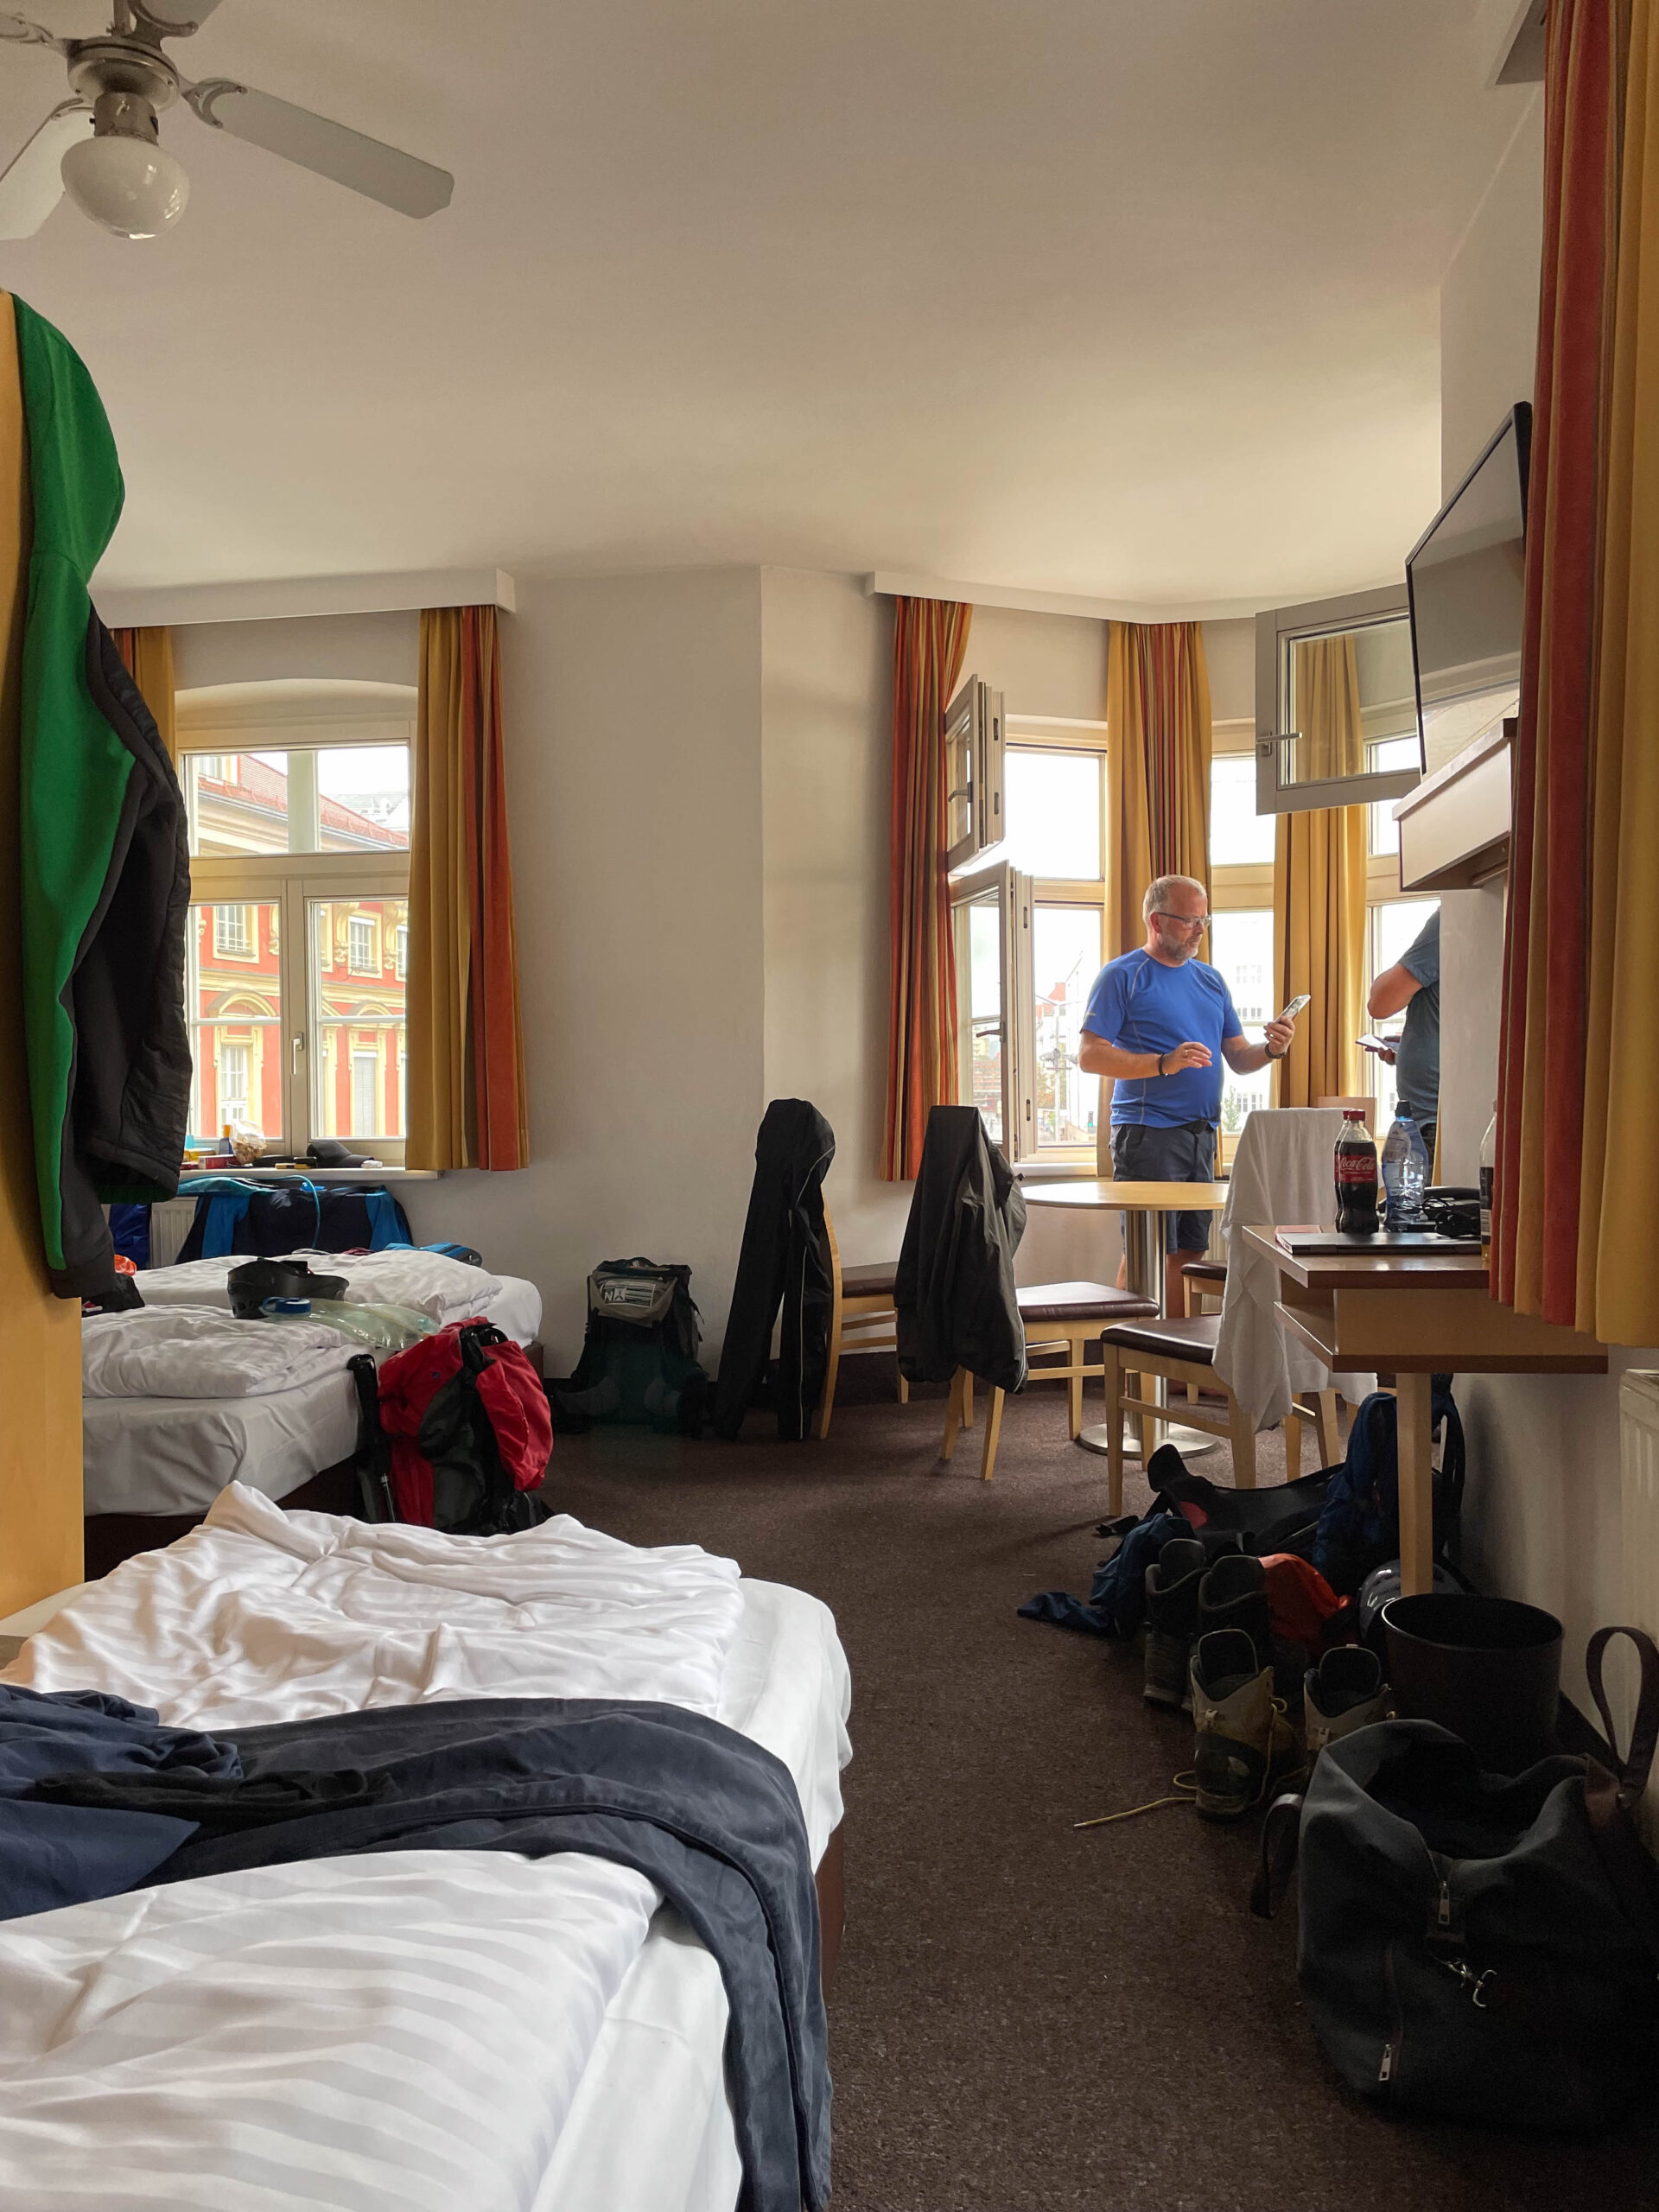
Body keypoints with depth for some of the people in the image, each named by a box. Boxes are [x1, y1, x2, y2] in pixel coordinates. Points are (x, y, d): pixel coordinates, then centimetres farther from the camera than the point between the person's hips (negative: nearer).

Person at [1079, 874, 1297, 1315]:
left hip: (1202, 1133, 7)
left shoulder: (1210, 980, 18)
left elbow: (1238, 1059, 18)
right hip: (1148, 1133, -7)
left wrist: (1271, 1050, -4)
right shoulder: (1123, 976, -2)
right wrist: (1166, 1063, -20)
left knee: (1189, 1252, 9)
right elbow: (1090, 1056, -11)